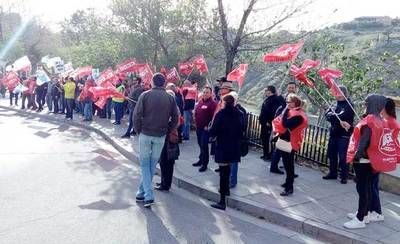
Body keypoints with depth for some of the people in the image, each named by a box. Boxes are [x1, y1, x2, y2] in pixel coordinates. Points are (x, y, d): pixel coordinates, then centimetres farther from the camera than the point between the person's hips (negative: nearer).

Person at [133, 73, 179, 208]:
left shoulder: (145, 95, -6)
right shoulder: (170, 98, 1)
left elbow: (137, 114, -9)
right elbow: (175, 118, 1)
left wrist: (138, 130, 3)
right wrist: (166, 130, 12)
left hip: (145, 134, -2)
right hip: (161, 136, 2)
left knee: (144, 164, 7)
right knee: (152, 165, 14)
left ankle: (148, 195, -4)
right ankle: (141, 192, 24)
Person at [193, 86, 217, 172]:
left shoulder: (212, 103, -11)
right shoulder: (200, 102, 13)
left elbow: (213, 116, -17)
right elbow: (196, 113, 21)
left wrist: (208, 126, -17)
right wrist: (196, 122, 13)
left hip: (205, 128, -7)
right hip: (198, 127, 7)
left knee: (204, 146, -5)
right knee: (200, 145, 17)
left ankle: (204, 164, 4)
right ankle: (201, 160, 31)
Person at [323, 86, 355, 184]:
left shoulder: (349, 105, -5)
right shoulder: (334, 104, 12)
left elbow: (341, 116, -20)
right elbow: (328, 115, -3)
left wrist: (332, 115, -6)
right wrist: (340, 121, -17)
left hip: (344, 135, -6)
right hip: (333, 133, 6)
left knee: (343, 157, -4)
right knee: (331, 154, 12)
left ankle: (344, 176, 6)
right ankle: (332, 173, 25)